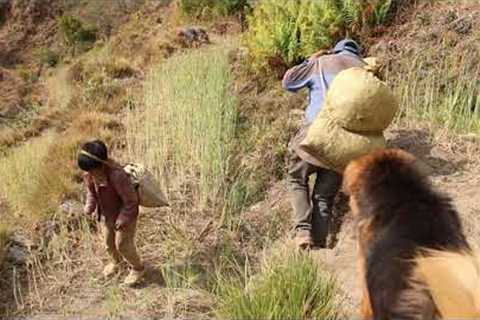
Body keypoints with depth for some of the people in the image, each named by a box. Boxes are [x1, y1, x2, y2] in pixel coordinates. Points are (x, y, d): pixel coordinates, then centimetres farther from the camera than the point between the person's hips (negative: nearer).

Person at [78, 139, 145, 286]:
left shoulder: (117, 175, -39)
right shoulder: (89, 175, -16)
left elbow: (131, 200, -29)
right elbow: (91, 192, 4)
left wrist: (123, 218, -26)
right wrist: (89, 208, -13)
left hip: (125, 215, -7)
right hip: (107, 214, 7)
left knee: (122, 244, 5)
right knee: (109, 241, 23)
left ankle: (137, 268, 30)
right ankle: (115, 261, 54)